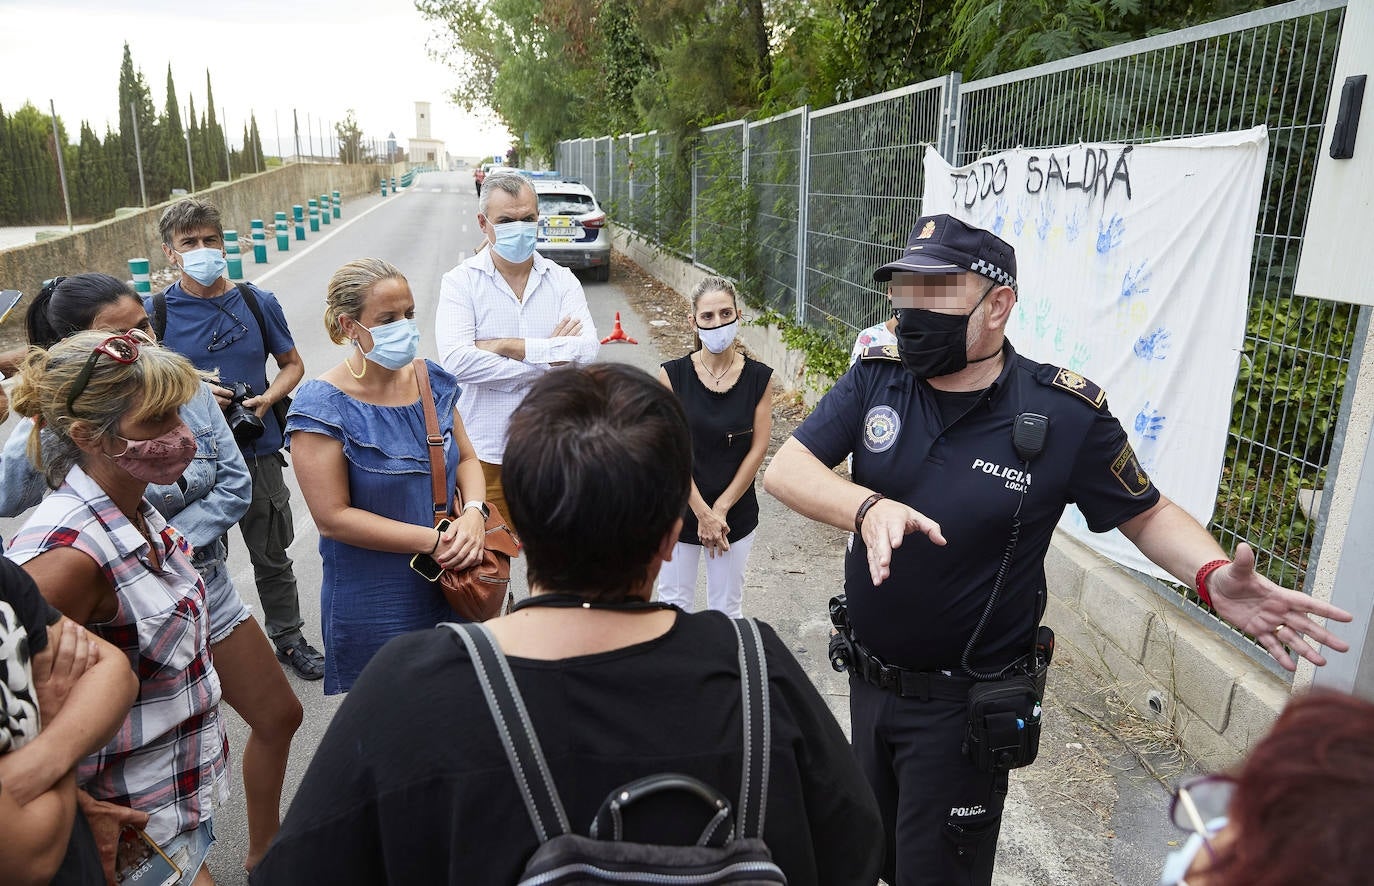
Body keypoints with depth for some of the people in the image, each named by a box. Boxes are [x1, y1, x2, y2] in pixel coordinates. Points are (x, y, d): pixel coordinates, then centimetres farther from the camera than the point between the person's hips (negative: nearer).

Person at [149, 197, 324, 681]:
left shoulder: (257, 303, -1)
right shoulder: (154, 311, -6)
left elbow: (292, 364, 8)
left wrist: (267, 399, -11)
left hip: (257, 453, 2)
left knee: (273, 555, 15)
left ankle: (288, 637, 35)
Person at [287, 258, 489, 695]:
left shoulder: (431, 380, 0)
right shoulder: (323, 406, -16)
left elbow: (466, 457, 8)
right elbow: (333, 518, -18)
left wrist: (473, 512, -13)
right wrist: (434, 540, -21)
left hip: (449, 587, 5)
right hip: (374, 606, -5)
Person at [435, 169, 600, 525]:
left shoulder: (562, 280, 3)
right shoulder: (461, 282, -3)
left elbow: (587, 349, -13)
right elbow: (456, 361, -19)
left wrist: (505, 346, -17)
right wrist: (544, 363, -16)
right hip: (485, 451, -2)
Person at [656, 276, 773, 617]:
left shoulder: (758, 377, -5)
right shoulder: (673, 375, -8)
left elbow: (758, 448, -5)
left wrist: (721, 509, -8)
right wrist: (702, 513, -12)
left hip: (736, 511, 1)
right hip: (680, 509, 0)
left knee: (727, 608, 13)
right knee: (674, 604, 11)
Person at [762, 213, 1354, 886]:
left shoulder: (1066, 415, -16)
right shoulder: (876, 379, -9)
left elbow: (1148, 515, -4)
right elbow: (784, 468, -18)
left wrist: (1210, 574, -24)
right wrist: (868, 506, -37)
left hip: (962, 706, -4)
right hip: (868, 678, 4)